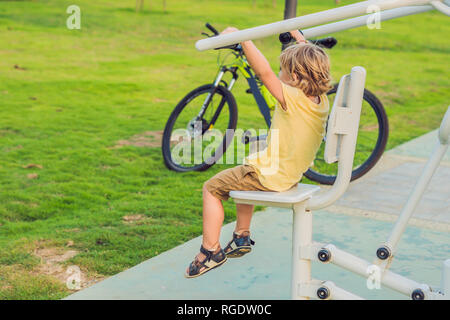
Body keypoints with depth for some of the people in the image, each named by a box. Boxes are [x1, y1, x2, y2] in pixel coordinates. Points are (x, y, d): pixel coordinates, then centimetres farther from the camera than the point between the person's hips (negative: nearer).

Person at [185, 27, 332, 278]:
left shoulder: (292, 98, -24)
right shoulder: (322, 101, -2)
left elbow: (264, 72, -34)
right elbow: (314, 66, 17)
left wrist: (242, 38, -31)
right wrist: (302, 42, 27)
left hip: (269, 177, -9)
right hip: (293, 176, 9)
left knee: (212, 188, 6)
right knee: (242, 176, 34)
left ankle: (211, 250, 10)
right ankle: (242, 237, 40)